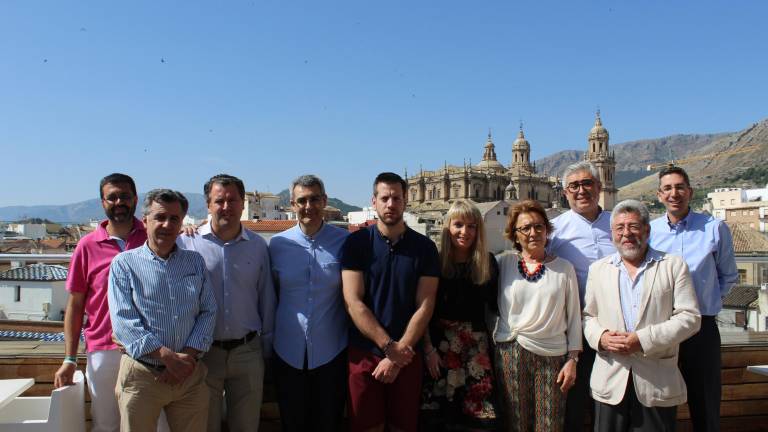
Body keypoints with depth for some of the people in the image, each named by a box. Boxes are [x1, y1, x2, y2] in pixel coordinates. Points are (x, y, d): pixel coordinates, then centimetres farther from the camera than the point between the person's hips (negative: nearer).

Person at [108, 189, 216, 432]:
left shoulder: (195, 261, 10)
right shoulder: (124, 263, 1)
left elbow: (208, 312, 5)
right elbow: (124, 321, -9)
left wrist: (188, 357, -9)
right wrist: (168, 356, -17)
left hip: (190, 375, 3)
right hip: (141, 376, -2)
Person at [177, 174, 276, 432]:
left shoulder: (258, 246, 2)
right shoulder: (187, 243, -6)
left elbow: (266, 300, 8)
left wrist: (266, 348, 10)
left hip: (248, 351, 2)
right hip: (203, 351, -2)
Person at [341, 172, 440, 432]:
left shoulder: (424, 247, 1)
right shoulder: (356, 243, -3)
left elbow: (425, 306, -3)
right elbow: (353, 302, -10)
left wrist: (398, 353, -11)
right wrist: (389, 346, -15)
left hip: (407, 354, 1)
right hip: (364, 353, -1)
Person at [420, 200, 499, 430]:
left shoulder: (487, 262, 2)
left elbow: (495, 304, 9)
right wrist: (428, 349, -9)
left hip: (477, 344, 2)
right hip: (440, 342, -2)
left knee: (478, 412, 4)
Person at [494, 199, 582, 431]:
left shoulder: (564, 268, 3)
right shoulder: (503, 263, 2)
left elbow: (574, 317, 6)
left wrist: (572, 359, 3)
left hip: (552, 356, 0)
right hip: (510, 353, 0)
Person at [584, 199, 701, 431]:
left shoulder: (674, 265, 3)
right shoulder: (598, 269, 11)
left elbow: (689, 317, -3)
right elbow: (588, 315, 13)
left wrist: (643, 339, -14)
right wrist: (600, 336, -9)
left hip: (658, 383, -2)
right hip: (610, 380, 2)